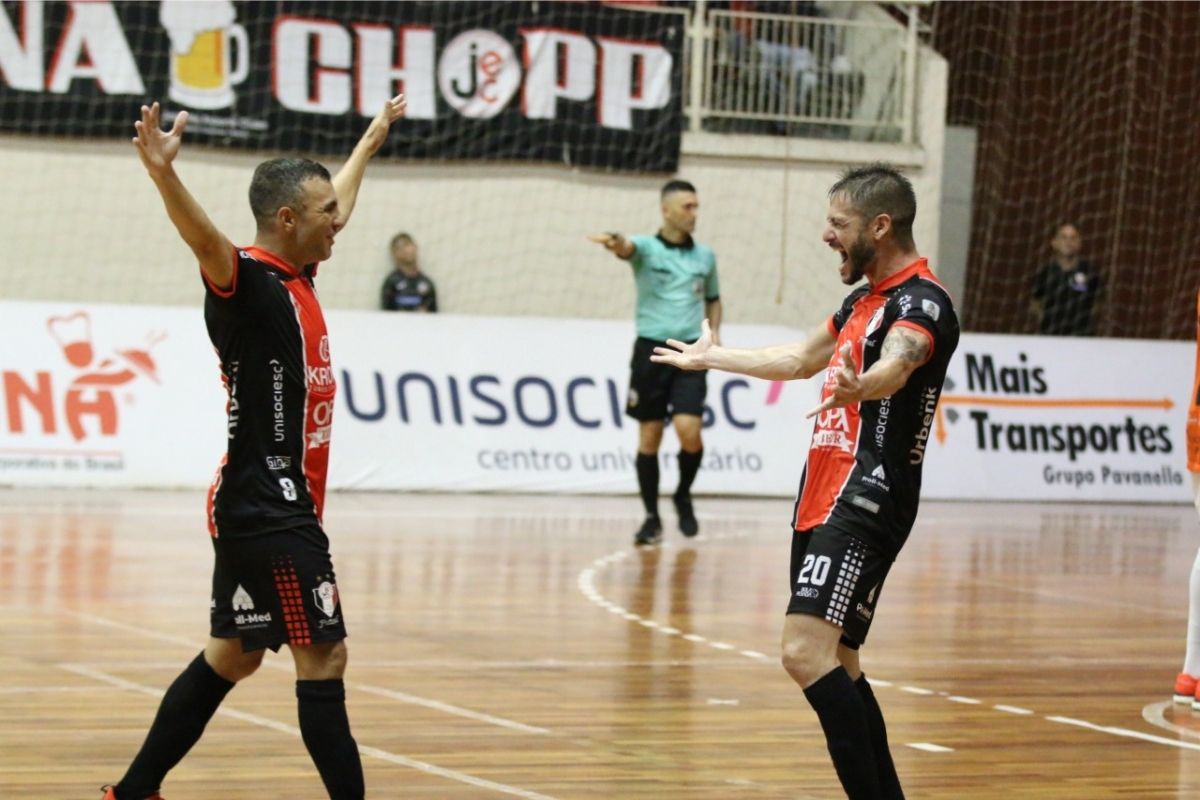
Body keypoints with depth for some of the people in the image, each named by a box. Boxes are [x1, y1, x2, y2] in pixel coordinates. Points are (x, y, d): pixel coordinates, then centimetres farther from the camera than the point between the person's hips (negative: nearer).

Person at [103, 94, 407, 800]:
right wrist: (165, 175, -57)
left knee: (231, 658, 14)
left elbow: (336, 201, 32)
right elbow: (205, 240, -37)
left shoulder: (296, 278, 12)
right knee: (323, 657, -8)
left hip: (271, 509, 10)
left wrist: (372, 139, 47)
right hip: (268, 509, -10)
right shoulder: (247, 281, -14)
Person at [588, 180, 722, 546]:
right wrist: (615, 243, -51)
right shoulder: (647, 247, -1)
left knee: (689, 430, -15)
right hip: (652, 349, -1)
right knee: (649, 437, 2)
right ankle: (652, 517, 13)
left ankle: (683, 495, 12)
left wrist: (714, 333, 5)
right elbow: (628, 248, -26)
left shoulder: (705, 256, 10)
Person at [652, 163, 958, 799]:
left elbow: (896, 364, -35)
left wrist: (857, 387, -57)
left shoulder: (921, 304, -11)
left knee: (808, 652, -22)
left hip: (863, 506, -10)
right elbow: (800, 360, 37)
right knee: (836, 663, 10)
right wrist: (713, 357, 49)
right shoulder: (865, 299, 18)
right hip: (824, 501, 10)